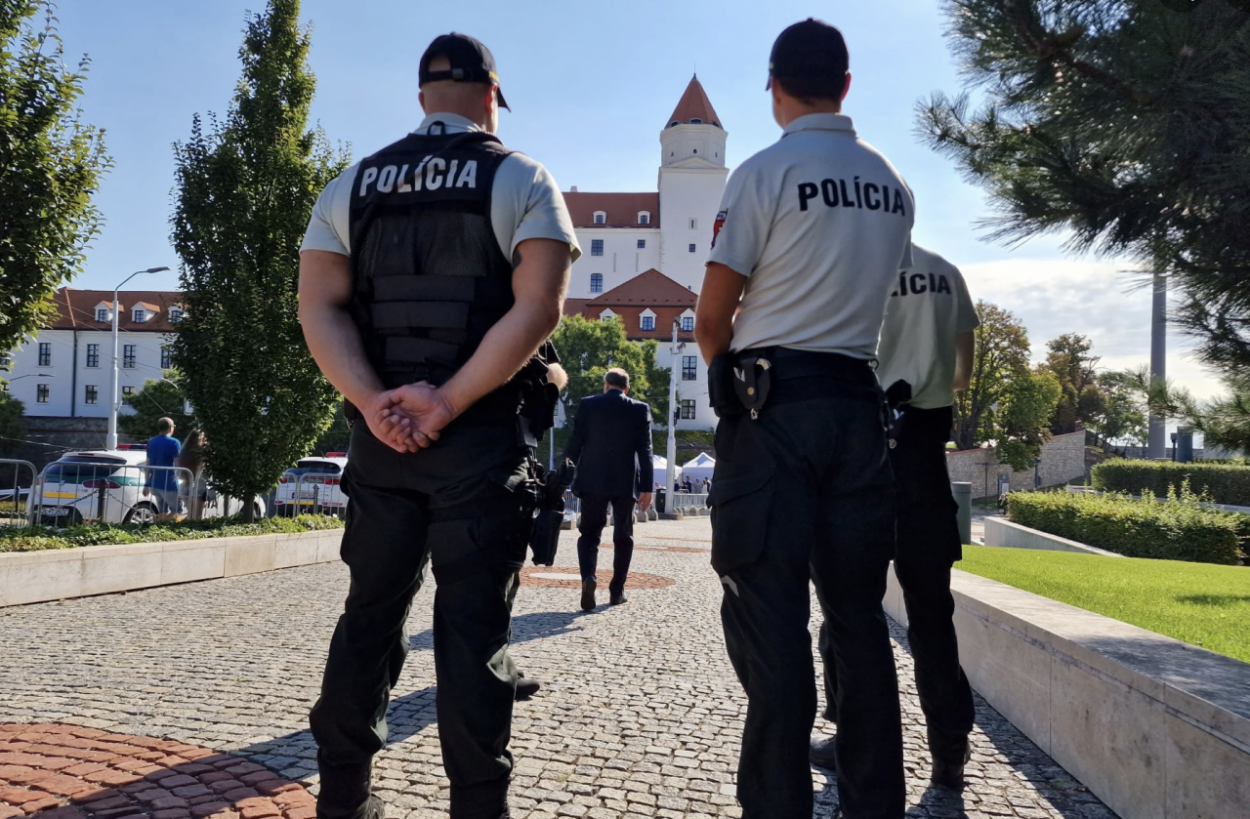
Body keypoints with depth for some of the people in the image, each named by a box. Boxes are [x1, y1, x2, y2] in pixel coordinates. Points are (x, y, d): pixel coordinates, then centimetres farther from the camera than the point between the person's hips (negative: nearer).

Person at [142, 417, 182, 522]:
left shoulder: (151, 442, 11)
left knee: (162, 512, 16)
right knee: (175, 511, 1)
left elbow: (148, 464, 14)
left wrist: (147, 484, 19)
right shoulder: (174, 443, -10)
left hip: (154, 483, 7)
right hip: (169, 484, -7)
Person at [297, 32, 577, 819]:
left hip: (380, 433, 4)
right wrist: (449, 403, -15)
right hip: (484, 438, -3)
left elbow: (319, 308, 1)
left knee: (370, 613, 13)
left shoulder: (352, 185, 13)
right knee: (473, 627, 1)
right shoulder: (522, 179, 1)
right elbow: (537, 308, -14)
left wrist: (371, 401, -9)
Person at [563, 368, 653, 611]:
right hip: (625, 482, 0)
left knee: (589, 533, 7)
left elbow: (574, 443, 0)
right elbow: (645, 450, -2)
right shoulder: (640, 409, 1)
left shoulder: (587, 404, 1)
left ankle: (588, 577, -17)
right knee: (623, 536, 13)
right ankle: (617, 590, 14)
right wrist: (646, 487, 0)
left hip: (593, 481, 0)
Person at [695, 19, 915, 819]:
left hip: (772, 403, -5)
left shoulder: (765, 172, -6)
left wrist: (728, 369, 14)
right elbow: (878, 293, 14)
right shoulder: (893, 185, 12)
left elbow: (711, 318, -5)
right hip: (858, 401, 6)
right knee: (859, 612, 10)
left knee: (770, 615, -2)